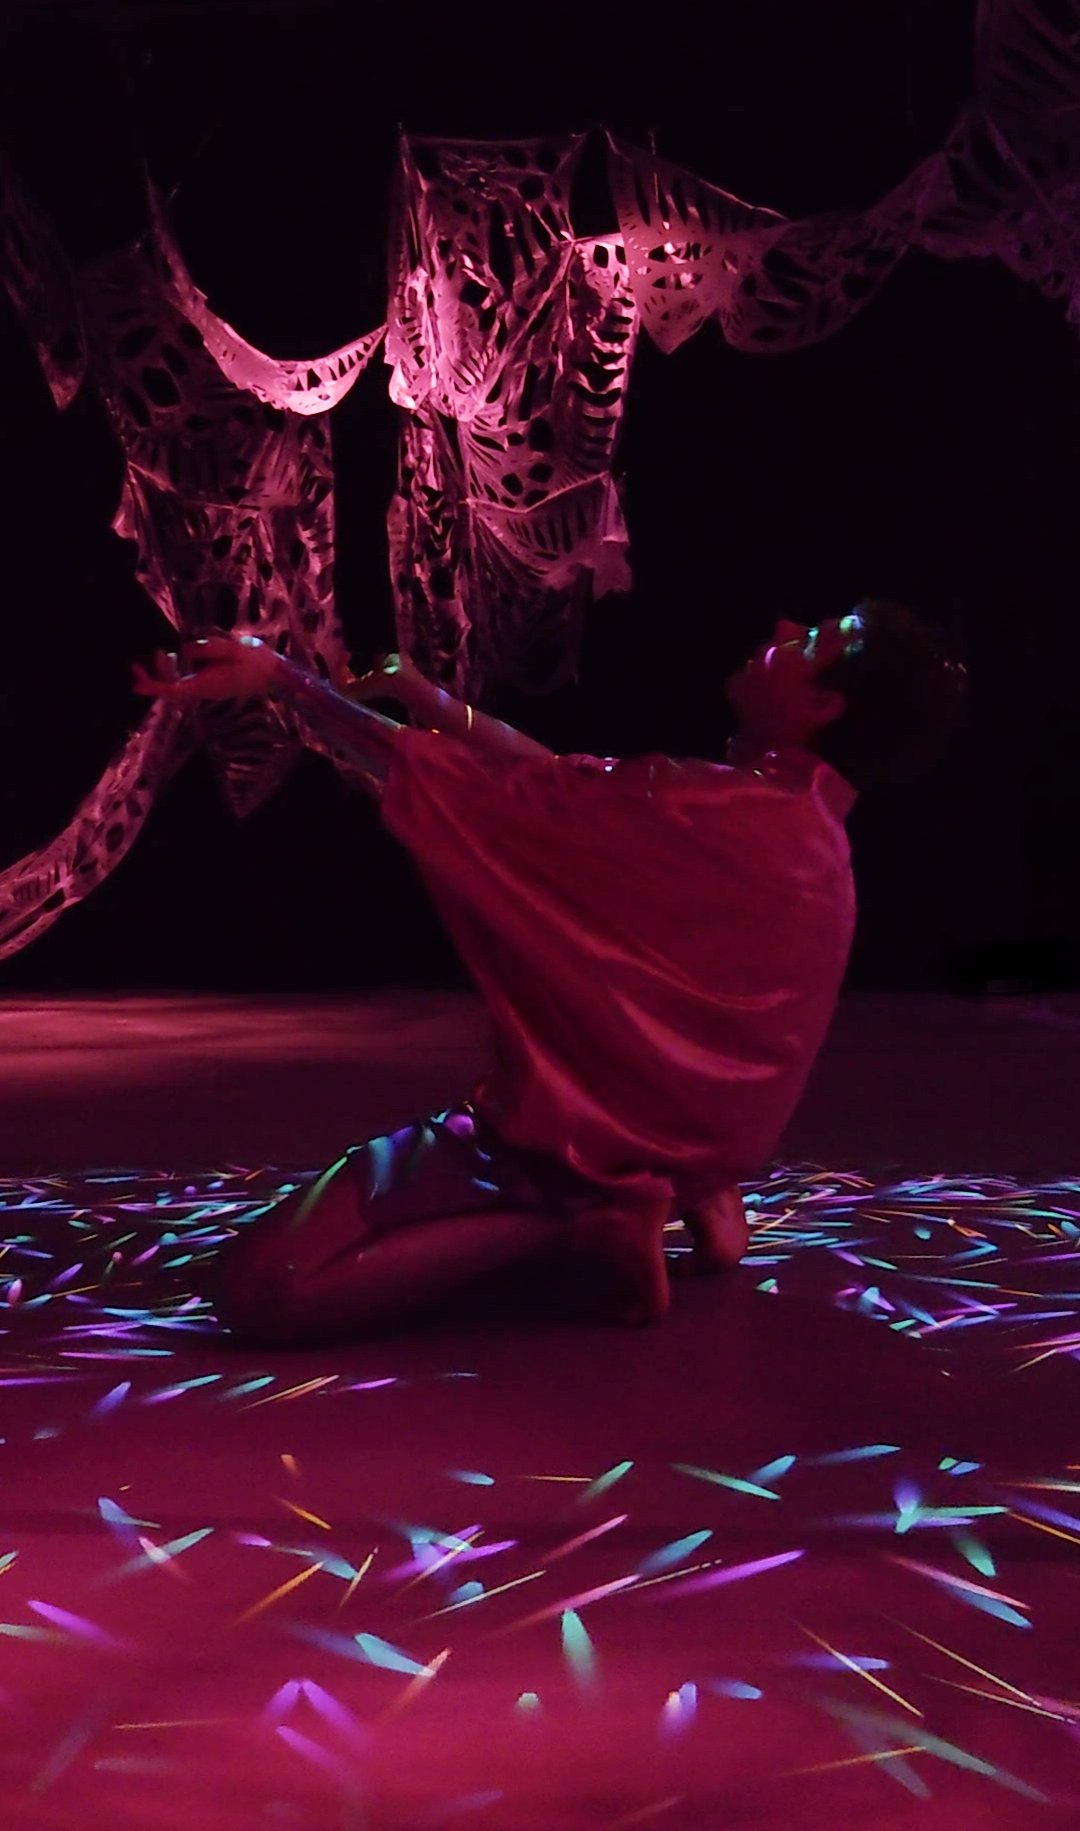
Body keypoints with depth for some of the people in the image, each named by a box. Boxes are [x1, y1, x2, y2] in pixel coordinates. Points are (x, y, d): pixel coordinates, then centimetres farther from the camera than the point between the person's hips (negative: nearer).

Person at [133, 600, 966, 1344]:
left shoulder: (697, 813, -23)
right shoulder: (810, 840, 4)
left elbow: (483, 796, -15)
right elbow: (563, 791, 9)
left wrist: (282, 678, -8)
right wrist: (421, 693, 7)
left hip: (579, 1129, -9)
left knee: (259, 1290, -16)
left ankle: (568, 1222, -14)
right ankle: (681, 1195, 15)